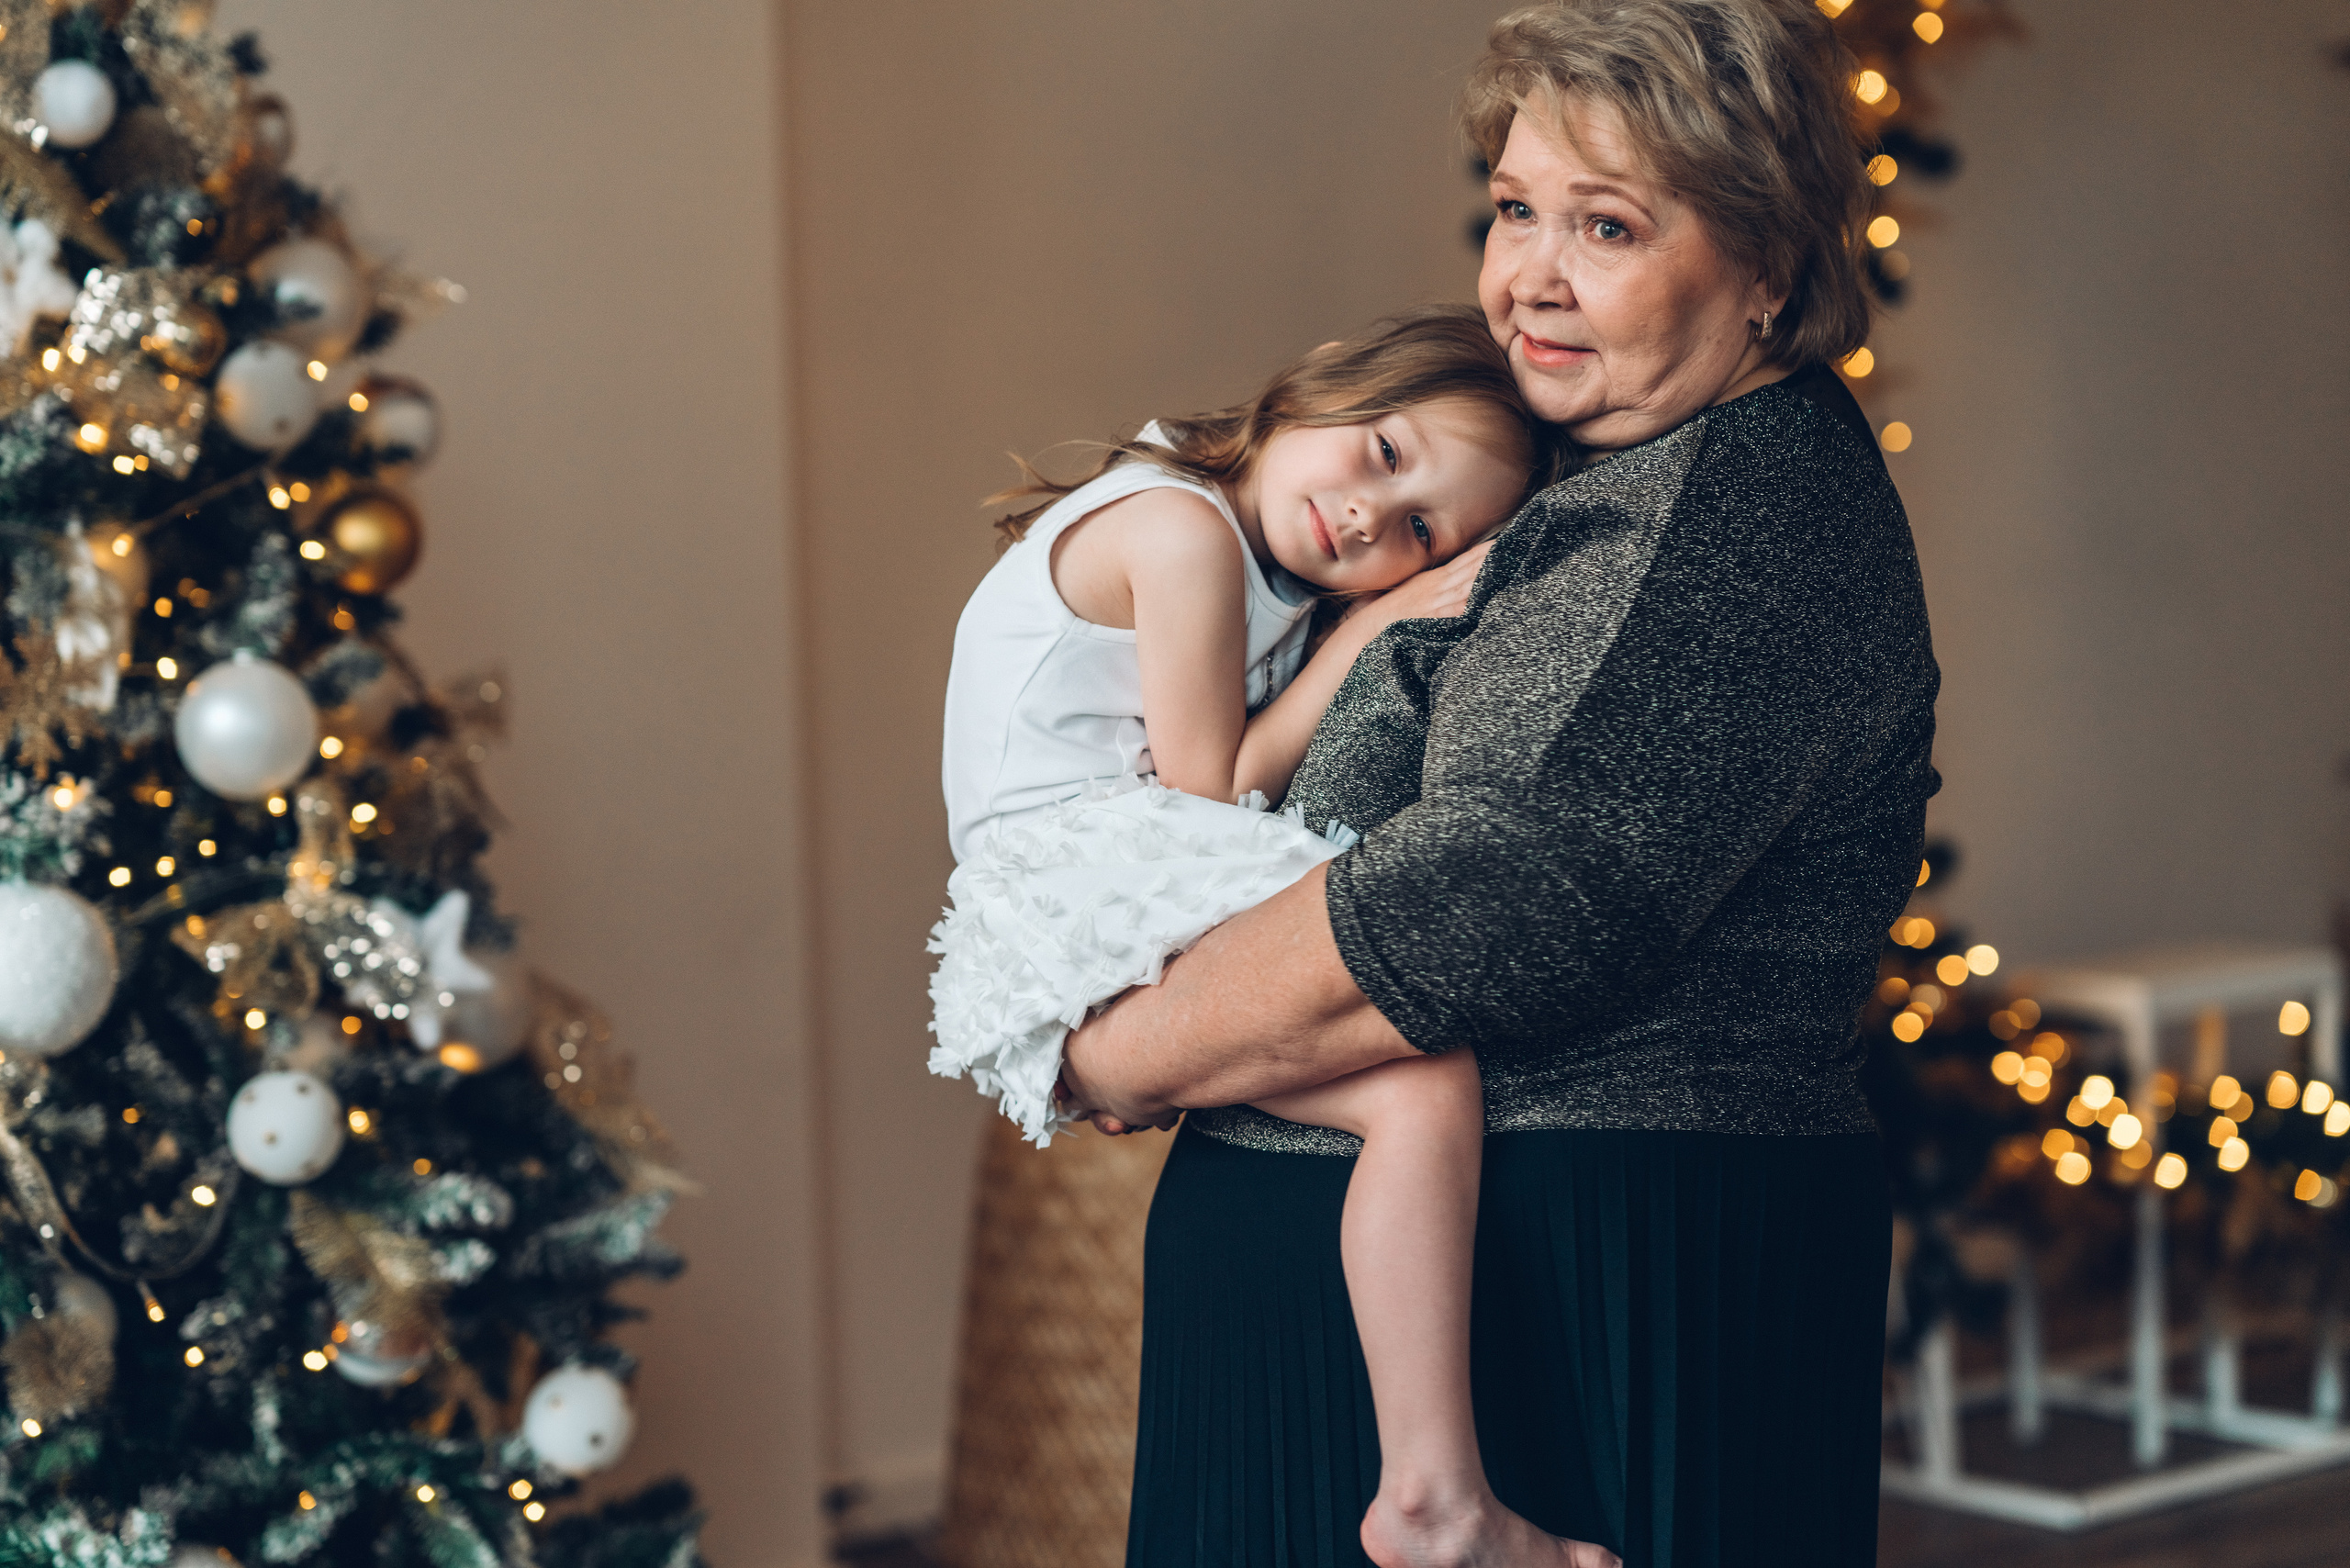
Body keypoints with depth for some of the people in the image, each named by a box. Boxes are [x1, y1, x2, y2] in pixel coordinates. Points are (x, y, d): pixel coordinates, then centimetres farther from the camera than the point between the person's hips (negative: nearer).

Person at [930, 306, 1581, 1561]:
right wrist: (1372, 628, -3)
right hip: (1085, 897, -11)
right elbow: (1213, 789, -9)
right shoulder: (1181, 529, -10)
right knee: (1428, 1085, -27)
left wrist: (1390, 603, 11)